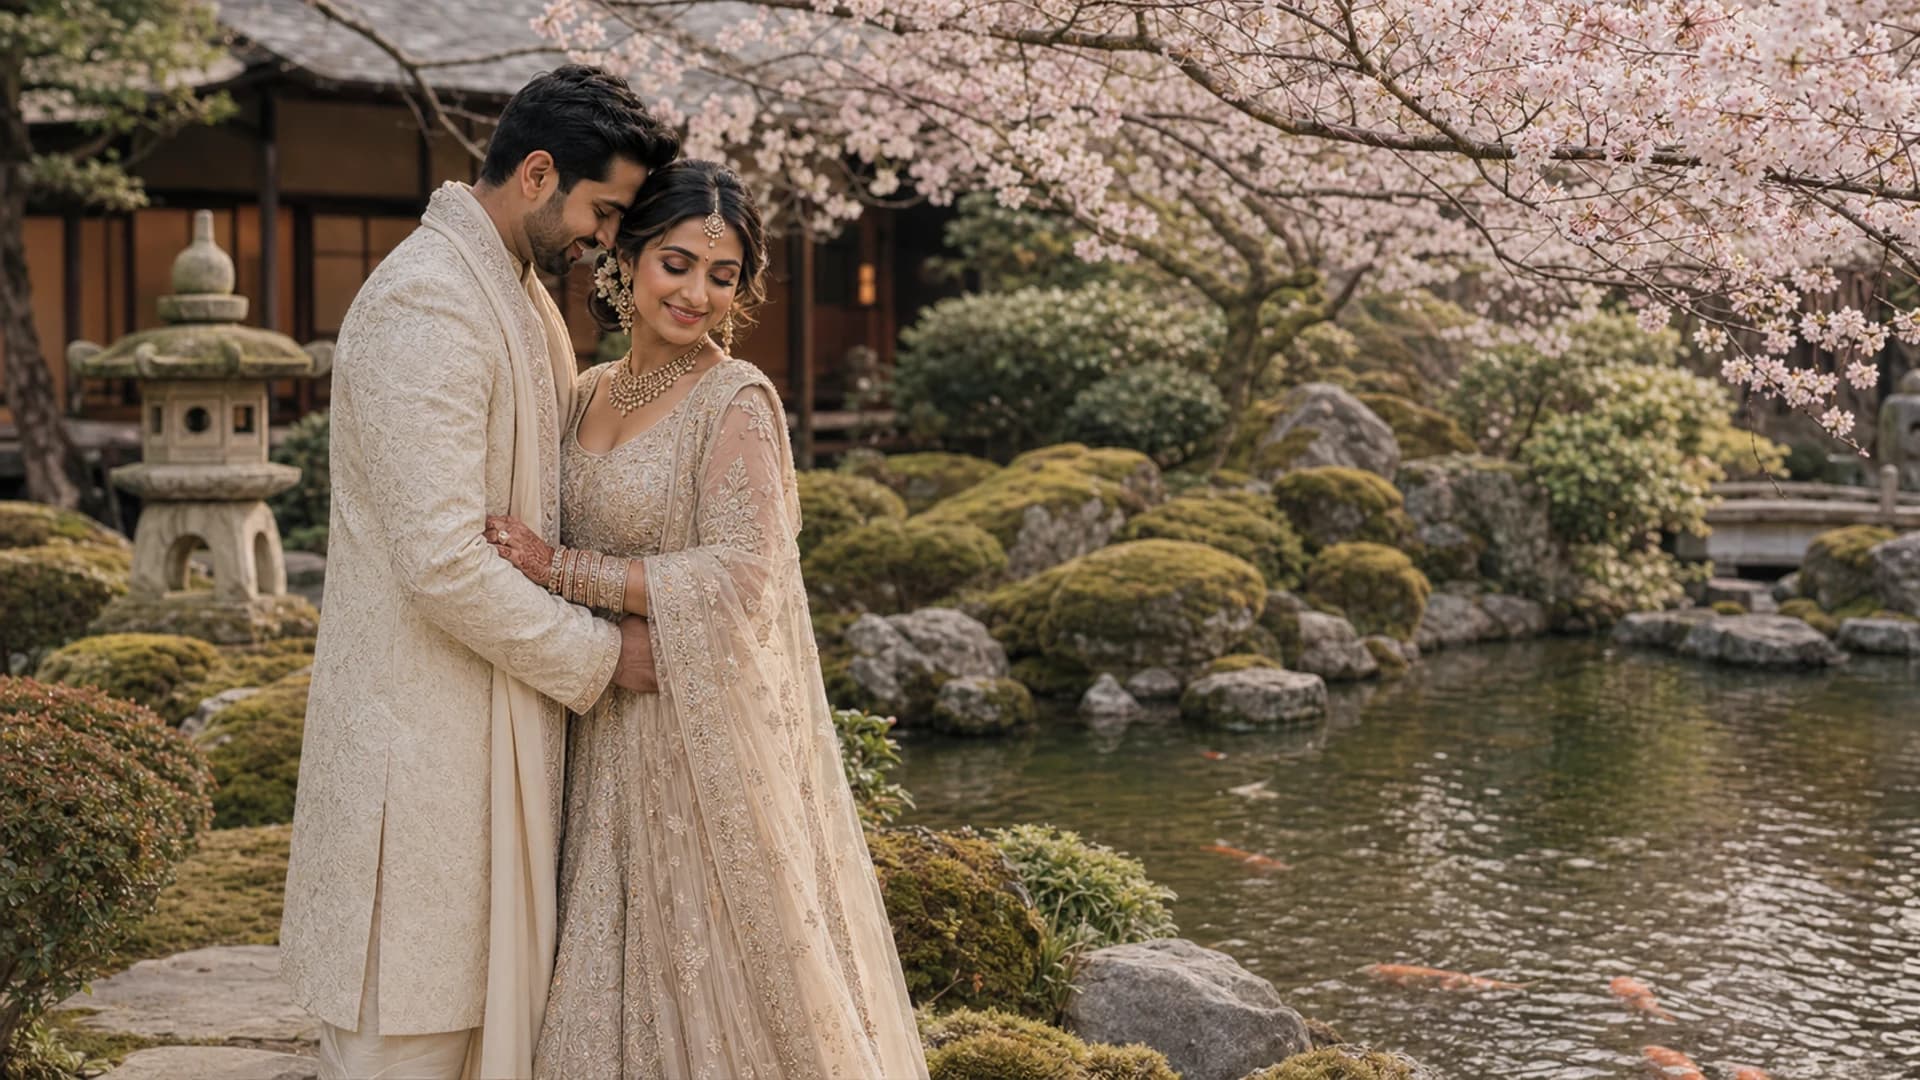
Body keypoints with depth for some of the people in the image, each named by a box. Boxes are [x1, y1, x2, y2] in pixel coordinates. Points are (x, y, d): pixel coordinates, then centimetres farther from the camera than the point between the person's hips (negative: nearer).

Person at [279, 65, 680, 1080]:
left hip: (496, 704, 10)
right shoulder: (424, 309, -20)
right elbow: (443, 562, -24)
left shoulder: (519, 293, 14)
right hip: (424, 723, -10)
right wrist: (596, 654, -14)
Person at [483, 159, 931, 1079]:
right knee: (614, 982, 13)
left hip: (705, 736, -7)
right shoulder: (589, 394, 10)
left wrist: (559, 569, -18)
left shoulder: (736, 402, -11)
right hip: (605, 740, 7)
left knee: (711, 981, 2)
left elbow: (737, 579, -19)